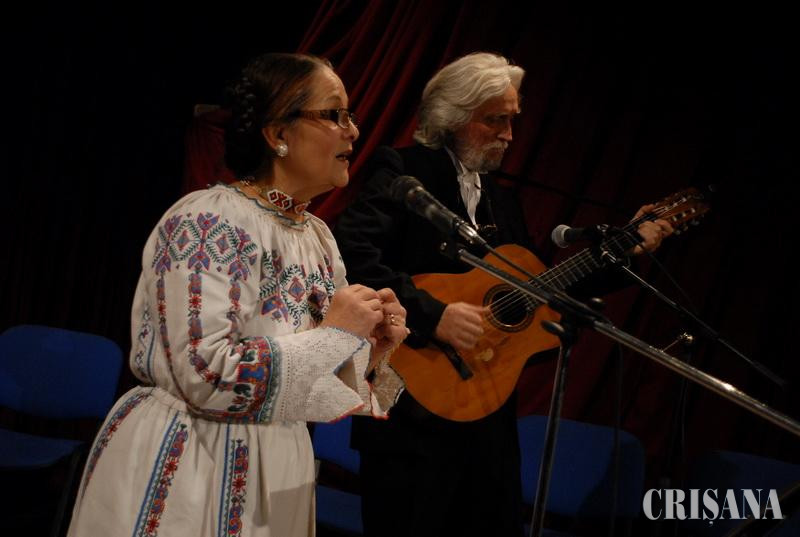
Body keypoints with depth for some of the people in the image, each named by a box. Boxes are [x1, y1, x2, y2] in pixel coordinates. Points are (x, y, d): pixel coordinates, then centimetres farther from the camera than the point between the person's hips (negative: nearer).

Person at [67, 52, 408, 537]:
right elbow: (207, 378, -25)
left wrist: (368, 355, -6)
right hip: (184, 473, -8)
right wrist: (333, 333, -19)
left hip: (275, 472, 8)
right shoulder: (207, 223, -16)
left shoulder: (318, 237, 7)